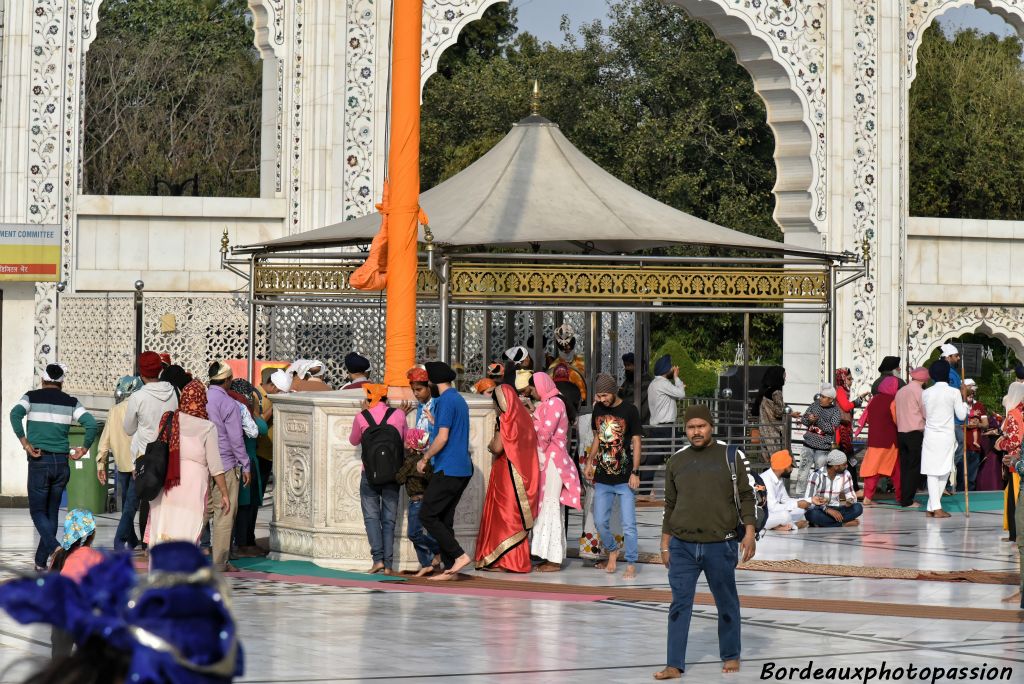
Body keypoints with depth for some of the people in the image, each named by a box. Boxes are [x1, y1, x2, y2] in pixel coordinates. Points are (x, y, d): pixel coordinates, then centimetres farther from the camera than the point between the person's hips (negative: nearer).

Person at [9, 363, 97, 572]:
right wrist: (85, 449, 4)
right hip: (62, 462, 3)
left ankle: (55, 549, -22)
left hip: (39, 461, -3)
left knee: (38, 511, 2)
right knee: (52, 511, 12)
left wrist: (25, 443, -13)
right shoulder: (71, 402, 6)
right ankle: (41, 560, 13)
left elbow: (15, 414, -17)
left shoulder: (31, 397, 2)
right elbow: (91, 423, -7)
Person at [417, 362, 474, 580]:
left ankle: (459, 555, -13)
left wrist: (424, 459, -7)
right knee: (444, 518, 11)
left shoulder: (446, 401, -12)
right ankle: (450, 569, 8)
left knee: (427, 516, -7)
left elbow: (442, 437, -17)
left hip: (448, 470, -9)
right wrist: (430, 451, 28)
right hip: (463, 469, 9)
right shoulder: (460, 400, 17)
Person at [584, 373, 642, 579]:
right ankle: (612, 551, 30)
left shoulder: (629, 411, -7)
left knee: (628, 524, -4)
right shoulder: (598, 409, 6)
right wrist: (589, 463, 10)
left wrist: (635, 472, -10)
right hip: (602, 478, 5)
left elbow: (636, 442, -5)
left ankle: (631, 564, 5)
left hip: (625, 479, -4)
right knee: (600, 521, 6)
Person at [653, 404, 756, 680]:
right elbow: (670, 505, 14)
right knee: (680, 605, 0)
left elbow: (746, 496, 2)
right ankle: (674, 665, 1)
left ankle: (730, 657, 25)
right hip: (682, 546, 2)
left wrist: (749, 532, -7)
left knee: (727, 603, 10)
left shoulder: (731, 456, 0)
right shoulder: (677, 460, 9)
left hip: (721, 546, -2)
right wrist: (665, 544, 13)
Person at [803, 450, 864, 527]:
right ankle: (843, 524, -27)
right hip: (819, 510, -4)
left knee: (858, 508, -21)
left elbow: (851, 495, 4)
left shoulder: (845, 475, 0)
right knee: (812, 514, -39)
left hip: (835, 509, 4)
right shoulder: (817, 475, -14)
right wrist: (828, 510, -30)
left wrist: (850, 501, -22)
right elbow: (808, 500, -19)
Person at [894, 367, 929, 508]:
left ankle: (904, 498, 12)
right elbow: (927, 413, -8)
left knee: (905, 466, 11)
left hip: (901, 432, 7)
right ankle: (908, 500, -6)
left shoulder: (900, 391, 13)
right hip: (915, 433, -7)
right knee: (915, 467, -3)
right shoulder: (919, 391, -9)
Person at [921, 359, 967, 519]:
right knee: (944, 472, 7)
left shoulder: (926, 393, 2)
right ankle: (934, 507, 3)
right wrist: (964, 401, 11)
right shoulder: (954, 392, -7)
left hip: (930, 435, 2)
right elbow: (961, 415, -3)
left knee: (932, 472, 4)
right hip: (946, 436, -2)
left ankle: (934, 508, -4)